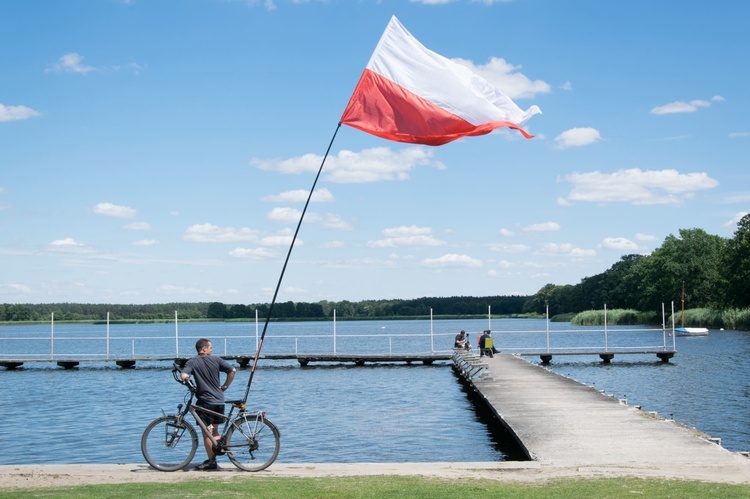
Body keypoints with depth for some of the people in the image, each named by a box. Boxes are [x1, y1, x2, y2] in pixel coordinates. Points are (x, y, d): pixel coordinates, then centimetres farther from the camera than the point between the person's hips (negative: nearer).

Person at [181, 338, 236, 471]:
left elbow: (184, 376, -19)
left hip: (205, 401, -4)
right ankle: (217, 454, 17)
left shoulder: (192, 362, -3)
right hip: (219, 400, 4)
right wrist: (225, 386, 10)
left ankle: (211, 461, 3)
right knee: (215, 431, 17)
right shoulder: (216, 359, 3)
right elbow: (232, 371, -1)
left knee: (207, 433, 2)